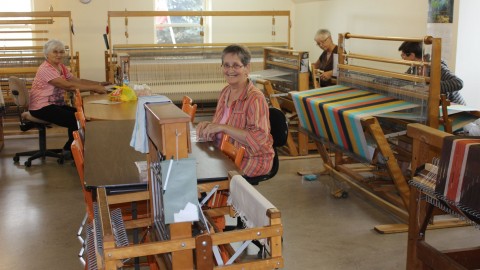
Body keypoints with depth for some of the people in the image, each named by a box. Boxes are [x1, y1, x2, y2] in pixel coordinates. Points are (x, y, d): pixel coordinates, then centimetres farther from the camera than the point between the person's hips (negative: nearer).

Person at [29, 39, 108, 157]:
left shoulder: (61, 67, 11)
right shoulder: (46, 69, -19)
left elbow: (78, 80, 4)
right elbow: (69, 86, -26)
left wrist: (99, 84, -10)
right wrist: (94, 88, -27)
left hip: (56, 104, 9)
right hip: (42, 108, -9)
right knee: (76, 120, -17)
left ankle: (70, 149, 9)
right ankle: (69, 150, 4)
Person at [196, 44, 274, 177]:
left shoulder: (255, 98, -18)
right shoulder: (225, 92, 7)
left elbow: (258, 139, -27)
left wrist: (223, 127, -28)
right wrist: (207, 126, -3)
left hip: (251, 161, -7)